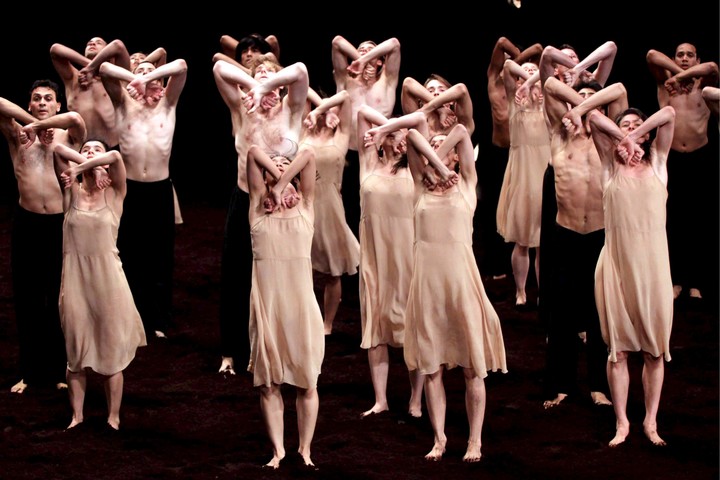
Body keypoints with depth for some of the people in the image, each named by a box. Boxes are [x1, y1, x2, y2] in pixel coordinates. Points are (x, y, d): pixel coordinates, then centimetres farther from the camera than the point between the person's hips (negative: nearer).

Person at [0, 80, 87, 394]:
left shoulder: (69, 135, 5)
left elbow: (75, 118, -19)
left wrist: (37, 125, -11)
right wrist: (31, 122, -10)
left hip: (62, 223, -1)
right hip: (27, 223, 1)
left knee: (61, 298, 6)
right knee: (26, 298, 7)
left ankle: (59, 370, 17)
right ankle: (29, 372, 17)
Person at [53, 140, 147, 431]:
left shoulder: (113, 194, 1)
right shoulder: (72, 192, 5)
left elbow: (116, 156, -17)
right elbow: (59, 150, -6)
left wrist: (79, 168, -13)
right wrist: (90, 167, -10)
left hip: (107, 276, -2)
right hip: (75, 276, 2)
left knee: (111, 352, 3)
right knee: (77, 351, 8)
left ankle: (113, 417, 13)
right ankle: (77, 416, 18)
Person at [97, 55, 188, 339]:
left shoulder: (168, 102, 7)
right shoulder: (124, 102, 5)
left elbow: (181, 66, -6)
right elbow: (104, 68, -7)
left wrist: (151, 77, -10)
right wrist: (133, 78, -10)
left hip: (161, 189, 0)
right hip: (130, 188, 0)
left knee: (160, 255, 6)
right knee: (130, 255, 5)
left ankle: (158, 321, 15)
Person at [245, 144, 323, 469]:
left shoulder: (304, 207, 10)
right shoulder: (258, 208, 10)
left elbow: (309, 154, 0)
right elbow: (253, 152, 4)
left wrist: (283, 184, -1)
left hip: (300, 304, 0)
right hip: (266, 304, 1)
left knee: (307, 382, 2)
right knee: (269, 383, 3)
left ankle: (305, 449, 11)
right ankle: (278, 450, 11)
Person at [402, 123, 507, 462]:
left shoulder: (466, 183, 7)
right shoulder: (422, 186, 13)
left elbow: (461, 131, -2)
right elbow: (412, 135, 5)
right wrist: (438, 166, -1)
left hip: (459, 273, -3)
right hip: (427, 275, 3)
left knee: (472, 368, 0)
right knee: (431, 367, 4)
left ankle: (475, 440, 7)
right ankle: (439, 438, 13)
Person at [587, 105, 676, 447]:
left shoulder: (657, 163, 10)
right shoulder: (611, 164, 9)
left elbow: (669, 113, 1)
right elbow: (593, 117, 1)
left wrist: (638, 135, 0)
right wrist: (622, 139, -1)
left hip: (652, 264, 0)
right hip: (617, 264, 0)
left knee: (655, 348, 3)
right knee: (618, 348, 2)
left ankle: (651, 421, 11)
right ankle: (621, 422, 9)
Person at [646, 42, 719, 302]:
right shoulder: (665, 82, 8)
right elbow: (652, 55, -6)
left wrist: (682, 77, -11)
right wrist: (679, 73, -7)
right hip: (672, 158, 0)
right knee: (674, 220, 3)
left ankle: (696, 282, 6)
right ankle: (676, 279, 10)